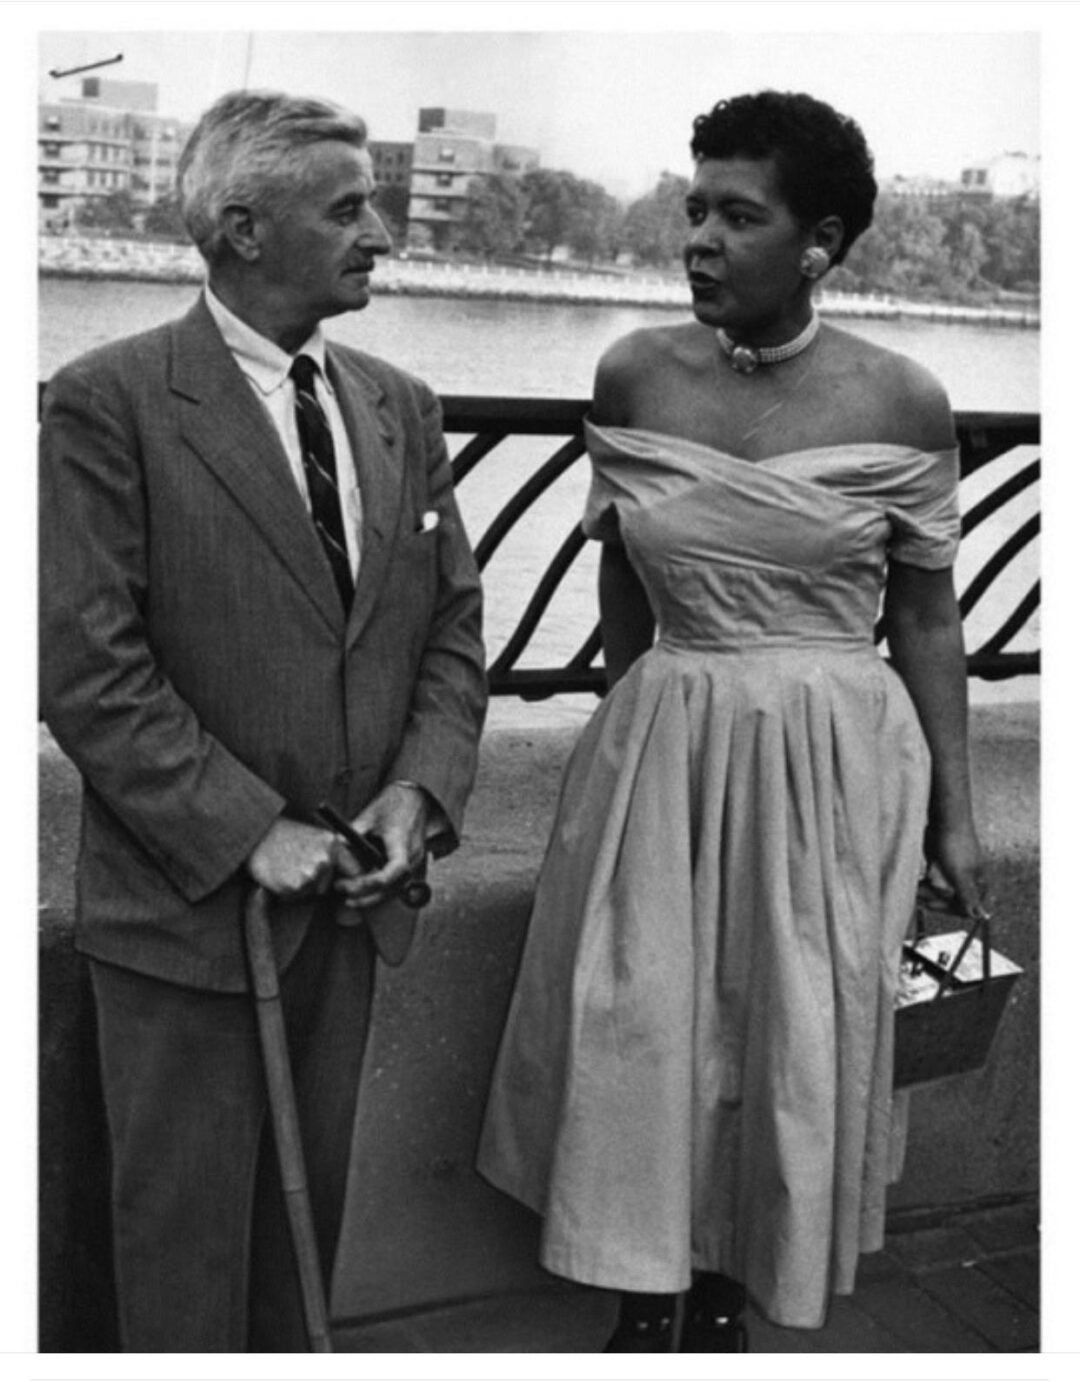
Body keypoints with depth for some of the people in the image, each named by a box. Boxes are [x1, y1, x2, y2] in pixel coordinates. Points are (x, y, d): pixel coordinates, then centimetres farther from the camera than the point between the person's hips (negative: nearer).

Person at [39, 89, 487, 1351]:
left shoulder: (401, 408, 7)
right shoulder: (109, 402, -11)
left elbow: (452, 623, 9)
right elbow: (85, 665, -15)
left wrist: (420, 788, -7)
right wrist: (246, 831, -18)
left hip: (350, 896, 5)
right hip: (187, 902, -5)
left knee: (312, 1195, 18)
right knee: (186, 1224, 9)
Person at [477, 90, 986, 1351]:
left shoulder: (900, 403, -8)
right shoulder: (634, 375, -3)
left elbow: (927, 614, 0)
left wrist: (953, 812, 2)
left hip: (831, 762, -1)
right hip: (659, 748, 2)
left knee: (790, 1037, 11)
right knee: (640, 1027, 8)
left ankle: (721, 1297, 35)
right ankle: (640, 1298, 30)